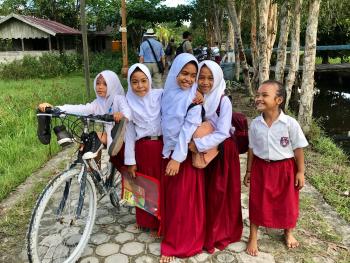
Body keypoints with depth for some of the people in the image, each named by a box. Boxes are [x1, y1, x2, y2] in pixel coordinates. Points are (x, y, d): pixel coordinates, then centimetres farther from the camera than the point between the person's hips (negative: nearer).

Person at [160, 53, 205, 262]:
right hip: (169, 151, 5)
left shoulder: (194, 98, -13)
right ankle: (172, 239, 34)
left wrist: (178, 158, -21)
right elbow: (166, 123, 10)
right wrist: (170, 153, 9)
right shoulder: (168, 92, 3)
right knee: (169, 197, 15)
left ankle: (180, 243, 20)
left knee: (185, 200, 4)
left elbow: (189, 129, -18)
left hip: (186, 154, -5)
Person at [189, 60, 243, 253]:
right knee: (201, 192, 13)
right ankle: (202, 230, 33)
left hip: (222, 151, -4)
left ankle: (218, 234, 25)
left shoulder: (224, 101, -16)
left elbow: (222, 133, -22)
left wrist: (198, 144, -27)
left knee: (218, 194, 5)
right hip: (200, 151, 4)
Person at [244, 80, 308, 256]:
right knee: (257, 203, 9)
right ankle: (253, 237, 28)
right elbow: (252, 149, 3)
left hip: (285, 168, -1)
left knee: (287, 203, 15)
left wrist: (300, 172, -4)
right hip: (261, 167, 2)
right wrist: (248, 171, 6)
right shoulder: (255, 124, -7)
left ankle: (288, 233, 43)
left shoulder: (290, 123, -15)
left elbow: (298, 149, -7)